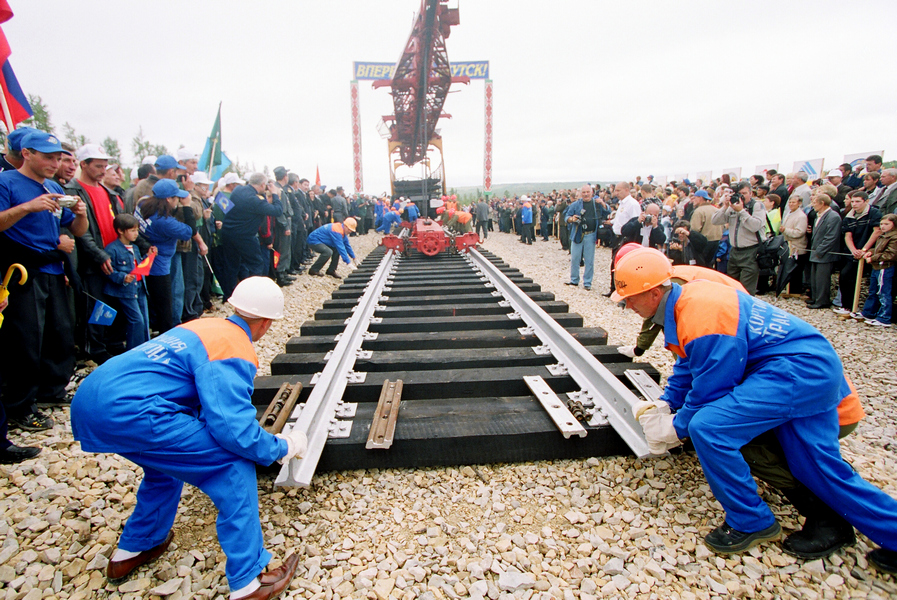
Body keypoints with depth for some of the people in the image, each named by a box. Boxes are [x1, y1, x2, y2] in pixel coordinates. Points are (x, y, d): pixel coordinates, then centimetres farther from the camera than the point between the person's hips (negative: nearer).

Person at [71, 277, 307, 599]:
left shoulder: (205, 326, 19)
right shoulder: (235, 350, -9)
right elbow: (236, 431, -17)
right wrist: (284, 447, 1)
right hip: (127, 411, -10)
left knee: (171, 456, 33)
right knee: (233, 465, -4)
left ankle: (130, 552, 46)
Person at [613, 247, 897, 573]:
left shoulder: (702, 317, -27)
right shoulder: (684, 299, 5)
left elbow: (710, 390, -19)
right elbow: (689, 365, 18)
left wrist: (676, 428, -5)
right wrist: (666, 403, 11)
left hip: (799, 370, -11)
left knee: (707, 427, -21)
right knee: (823, 471, 15)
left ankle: (752, 522, 0)